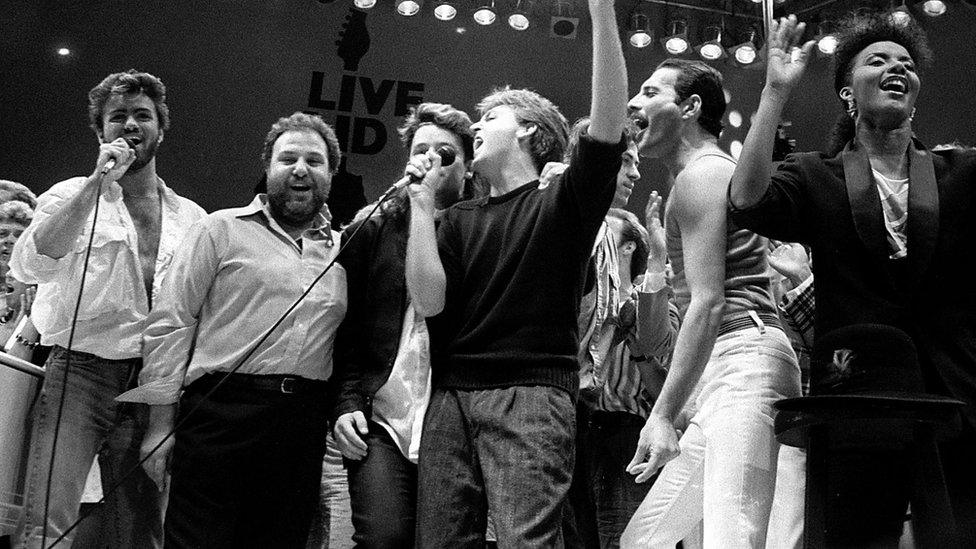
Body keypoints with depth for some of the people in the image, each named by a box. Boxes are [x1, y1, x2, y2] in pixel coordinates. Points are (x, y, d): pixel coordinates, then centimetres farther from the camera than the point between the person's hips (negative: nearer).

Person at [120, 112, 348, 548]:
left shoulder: (344, 250, 15)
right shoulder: (222, 229, 5)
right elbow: (170, 324, 1)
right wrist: (160, 424, -4)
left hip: (303, 426, 4)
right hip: (222, 412, -3)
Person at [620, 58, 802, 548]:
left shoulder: (699, 176, -5)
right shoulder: (714, 172, 28)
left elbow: (708, 304, -15)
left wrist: (664, 415, -19)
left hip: (744, 361, -11)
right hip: (724, 375, 11)